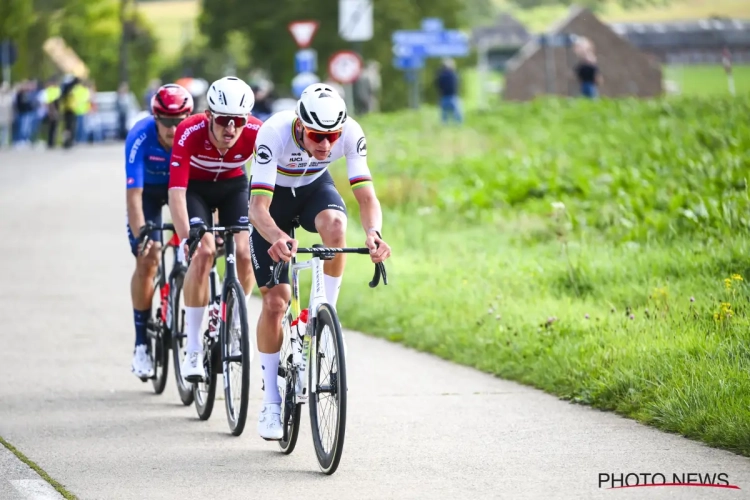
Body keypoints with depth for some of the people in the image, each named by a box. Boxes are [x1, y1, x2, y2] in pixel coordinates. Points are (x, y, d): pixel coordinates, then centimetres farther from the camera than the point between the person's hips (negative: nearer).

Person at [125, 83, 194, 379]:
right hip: (149, 191, -2)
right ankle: (142, 341, -4)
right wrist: (141, 235, -49)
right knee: (147, 260, -15)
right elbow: (134, 194, -36)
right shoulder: (140, 138, -34)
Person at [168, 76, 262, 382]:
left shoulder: (257, 133, -31)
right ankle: (193, 351, -17)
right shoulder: (190, 133, -36)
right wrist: (186, 238, -52)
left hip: (233, 185, 2)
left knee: (245, 252, -18)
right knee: (203, 251, -23)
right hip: (195, 187, -2)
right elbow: (176, 190, -40)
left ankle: (234, 326, 10)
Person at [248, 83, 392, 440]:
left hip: (315, 187, 2)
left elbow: (366, 196, -31)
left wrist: (373, 231, -52)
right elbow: (258, 208, -41)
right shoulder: (274, 133, -37)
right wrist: (277, 238, -61)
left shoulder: (350, 133, -30)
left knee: (334, 224, -36)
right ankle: (271, 402, 6)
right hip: (273, 196, -2)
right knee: (275, 300, -8)